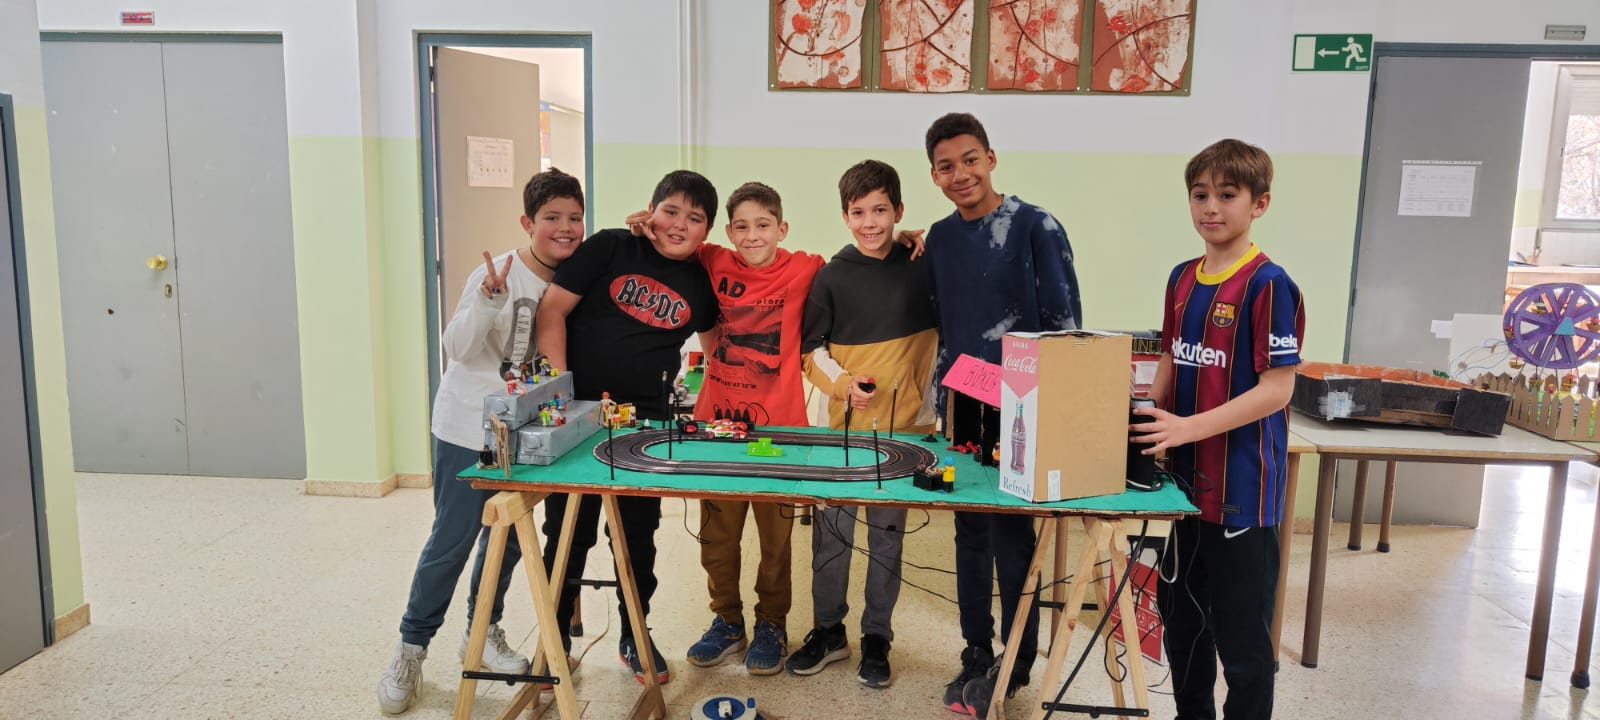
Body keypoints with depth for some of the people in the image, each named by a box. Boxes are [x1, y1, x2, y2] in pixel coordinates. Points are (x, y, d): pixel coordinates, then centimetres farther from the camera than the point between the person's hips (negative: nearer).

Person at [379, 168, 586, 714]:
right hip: (468, 428, -6)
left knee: (507, 539, 14)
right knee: (451, 541, -2)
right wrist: (487, 305, -33)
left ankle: (482, 633, 32)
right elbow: (457, 349, -18)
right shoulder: (499, 275, -16)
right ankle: (411, 649, 14)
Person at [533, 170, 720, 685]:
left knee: (639, 532, 13)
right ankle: (556, 639, 26)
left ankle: (635, 637, 31)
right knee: (568, 531, 8)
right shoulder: (610, 248, -7)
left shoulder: (700, 282, 2)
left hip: (645, 422, 3)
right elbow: (552, 310, -9)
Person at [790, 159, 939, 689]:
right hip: (845, 424, 0)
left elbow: (946, 334, 10)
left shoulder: (922, 267, 2)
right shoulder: (832, 277, 0)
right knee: (832, 530, 6)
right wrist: (843, 382, -13)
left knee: (887, 533, 8)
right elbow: (812, 348, 3)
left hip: (904, 425, 0)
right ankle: (828, 630, 23)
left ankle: (876, 638, 21)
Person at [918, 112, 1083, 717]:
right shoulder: (940, 237, 8)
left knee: (1011, 536, 0)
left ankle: (1015, 664, 17)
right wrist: (943, 395, 12)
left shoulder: (1036, 227, -9)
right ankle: (976, 655, 25)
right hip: (962, 404, 6)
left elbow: (1066, 322, -9)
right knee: (970, 533, 12)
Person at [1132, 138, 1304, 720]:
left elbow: (1276, 389, -17)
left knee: (1241, 635, 5)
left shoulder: (1268, 285, -14)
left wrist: (1188, 428, -22)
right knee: (1181, 618, 20)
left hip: (1242, 490, -7)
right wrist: (1147, 420, 2)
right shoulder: (1181, 279, 8)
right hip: (1185, 480, 7)